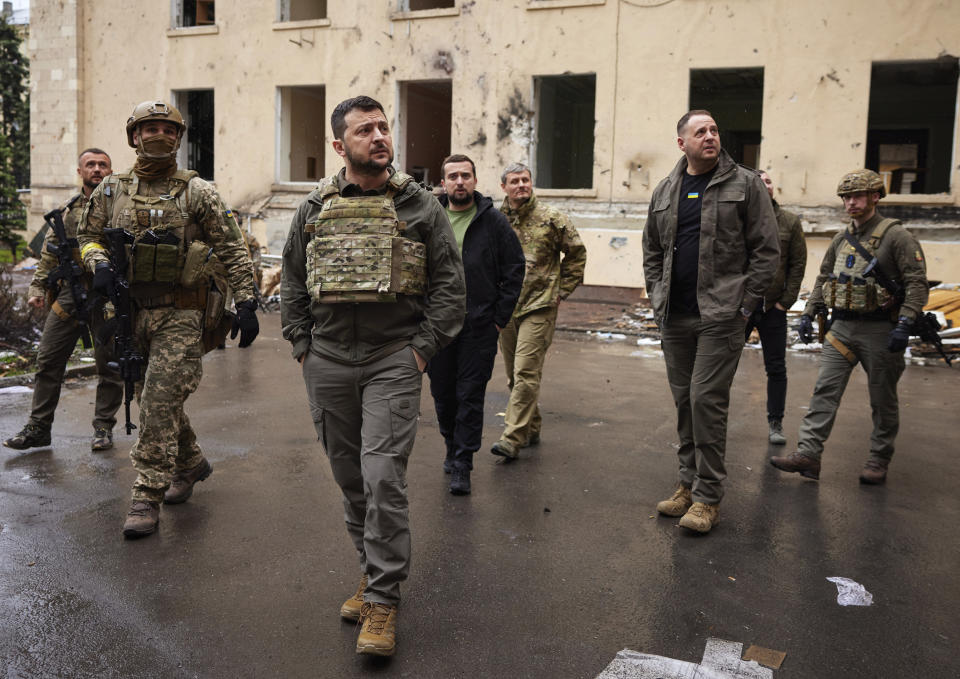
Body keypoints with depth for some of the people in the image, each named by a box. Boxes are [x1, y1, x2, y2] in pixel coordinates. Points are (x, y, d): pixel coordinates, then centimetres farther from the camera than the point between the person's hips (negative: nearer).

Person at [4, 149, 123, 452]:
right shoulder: (66, 211, 15)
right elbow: (49, 255, 16)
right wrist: (37, 288, 6)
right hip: (69, 295, 4)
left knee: (109, 366, 3)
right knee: (49, 361, 3)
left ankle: (104, 427, 15)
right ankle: (38, 427, 12)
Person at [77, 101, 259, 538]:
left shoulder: (196, 192, -3)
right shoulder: (111, 190, 8)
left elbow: (232, 249, -3)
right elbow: (88, 236, 17)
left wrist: (246, 304, -10)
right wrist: (99, 263, -6)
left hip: (179, 315, -5)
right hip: (131, 313, 5)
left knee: (160, 402, -12)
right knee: (153, 400, 15)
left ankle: (147, 498, -6)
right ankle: (190, 464, 37)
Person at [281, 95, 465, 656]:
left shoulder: (420, 206, 1)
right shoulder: (315, 209, 8)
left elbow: (449, 283, 0)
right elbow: (293, 284, 15)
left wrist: (422, 349, -6)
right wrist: (303, 348, 7)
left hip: (394, 362, -3)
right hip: (328, 363, 4)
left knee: (384, 478, -11)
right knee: (350, 478, 12)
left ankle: (383, 600, 0)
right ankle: (374, 569, 30)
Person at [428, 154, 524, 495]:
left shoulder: (494, 221, -1)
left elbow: (515, 269, 2)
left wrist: (500, 318, -2)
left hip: (480, 327, -2)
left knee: (470, 396, 0)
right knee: (442, 394, 13)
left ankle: (462, 465, 8)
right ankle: (452, 446, 34)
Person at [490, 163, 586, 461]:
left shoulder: (551, 218, -1)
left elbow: (577, 253, 8)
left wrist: (561, 291, 4)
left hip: (539, 308, -5)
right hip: (504, 310, 5)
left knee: (525, 373, -12)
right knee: (514, 376, 11)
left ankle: (512, 439, -12)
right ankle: (531, 429, 26)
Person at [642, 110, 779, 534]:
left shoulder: (745, 184, 0)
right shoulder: (665, 192, 12)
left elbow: (766, 250, -2)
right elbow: (652, 251, 21)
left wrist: (744, 305, -7)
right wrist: (657, 299, 10)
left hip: (721, 316, -5)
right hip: (674, 318, 5)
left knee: (707, 399, -9)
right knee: (683, 400, 11)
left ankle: (708, 496, 1)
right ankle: (689, 482, 24)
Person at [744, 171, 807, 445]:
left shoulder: (790, 222, 3)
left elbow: (798, 264, 3)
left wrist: (786, 301, -4)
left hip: (773, 308, 1)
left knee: (776, 368, 7)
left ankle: (775, 423, 17)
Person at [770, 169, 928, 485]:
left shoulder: (896, 236, -8)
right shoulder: (841, 240, 12)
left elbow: (917, 283, -12)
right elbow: (823, 279, 21)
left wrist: (904, 324, -22)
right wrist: (808, 314, 13)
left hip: (879, 331, -5)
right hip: (842, 328, 5)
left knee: (883, 400, 7)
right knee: (825, 390, -3)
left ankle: (879, 460, 20)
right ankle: (808, 453, -4)